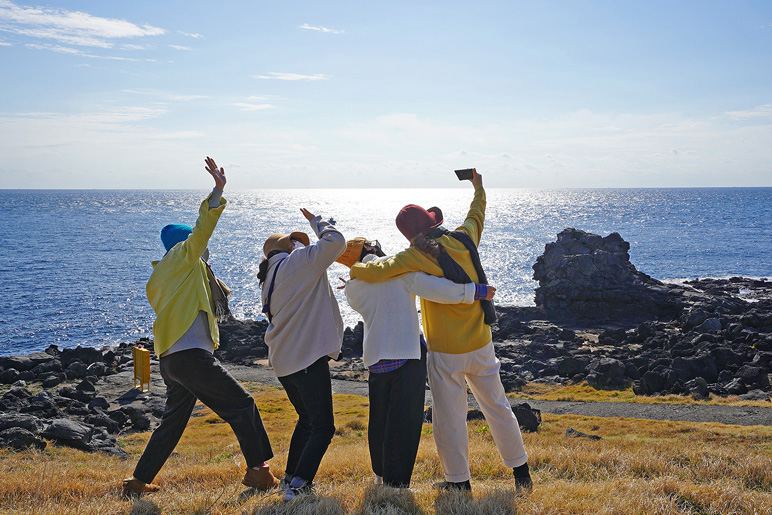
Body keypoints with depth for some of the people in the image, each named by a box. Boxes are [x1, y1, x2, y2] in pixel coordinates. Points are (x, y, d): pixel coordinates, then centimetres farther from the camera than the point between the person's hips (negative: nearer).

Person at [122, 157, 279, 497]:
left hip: (168, 358, 9)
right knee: (242, 404, -1)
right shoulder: (182, 257, -1)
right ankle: (258, 471, 1)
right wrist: (219, 188, -16)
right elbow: (203, 227, -13)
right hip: (191, 354, -9)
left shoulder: (159, 275, 22)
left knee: (173, 421, 18)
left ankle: (139, 481, 19)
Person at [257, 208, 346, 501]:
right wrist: (316, 221, 5)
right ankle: (298, 486, -13)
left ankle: (291, 477, 30)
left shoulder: (269, 279, 19)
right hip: (308, 358, -9)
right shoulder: (298, 261, -5)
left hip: (283, 361, 9)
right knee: (323, 427, -6)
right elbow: (335, 241, -11)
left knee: (306, 419, 25)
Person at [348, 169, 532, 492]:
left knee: (449, 416, 7)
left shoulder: (418, 256, -16)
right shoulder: (463, 240, -1)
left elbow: (377, 272, -23)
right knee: (497, 407, 17)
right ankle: (520, 470, 26)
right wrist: (478, 188, 38)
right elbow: (476, 215, 21)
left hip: (446, 354, -5)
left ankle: (459, 480, 15)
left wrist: (355, 270, -2)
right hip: (480, 345, 5)